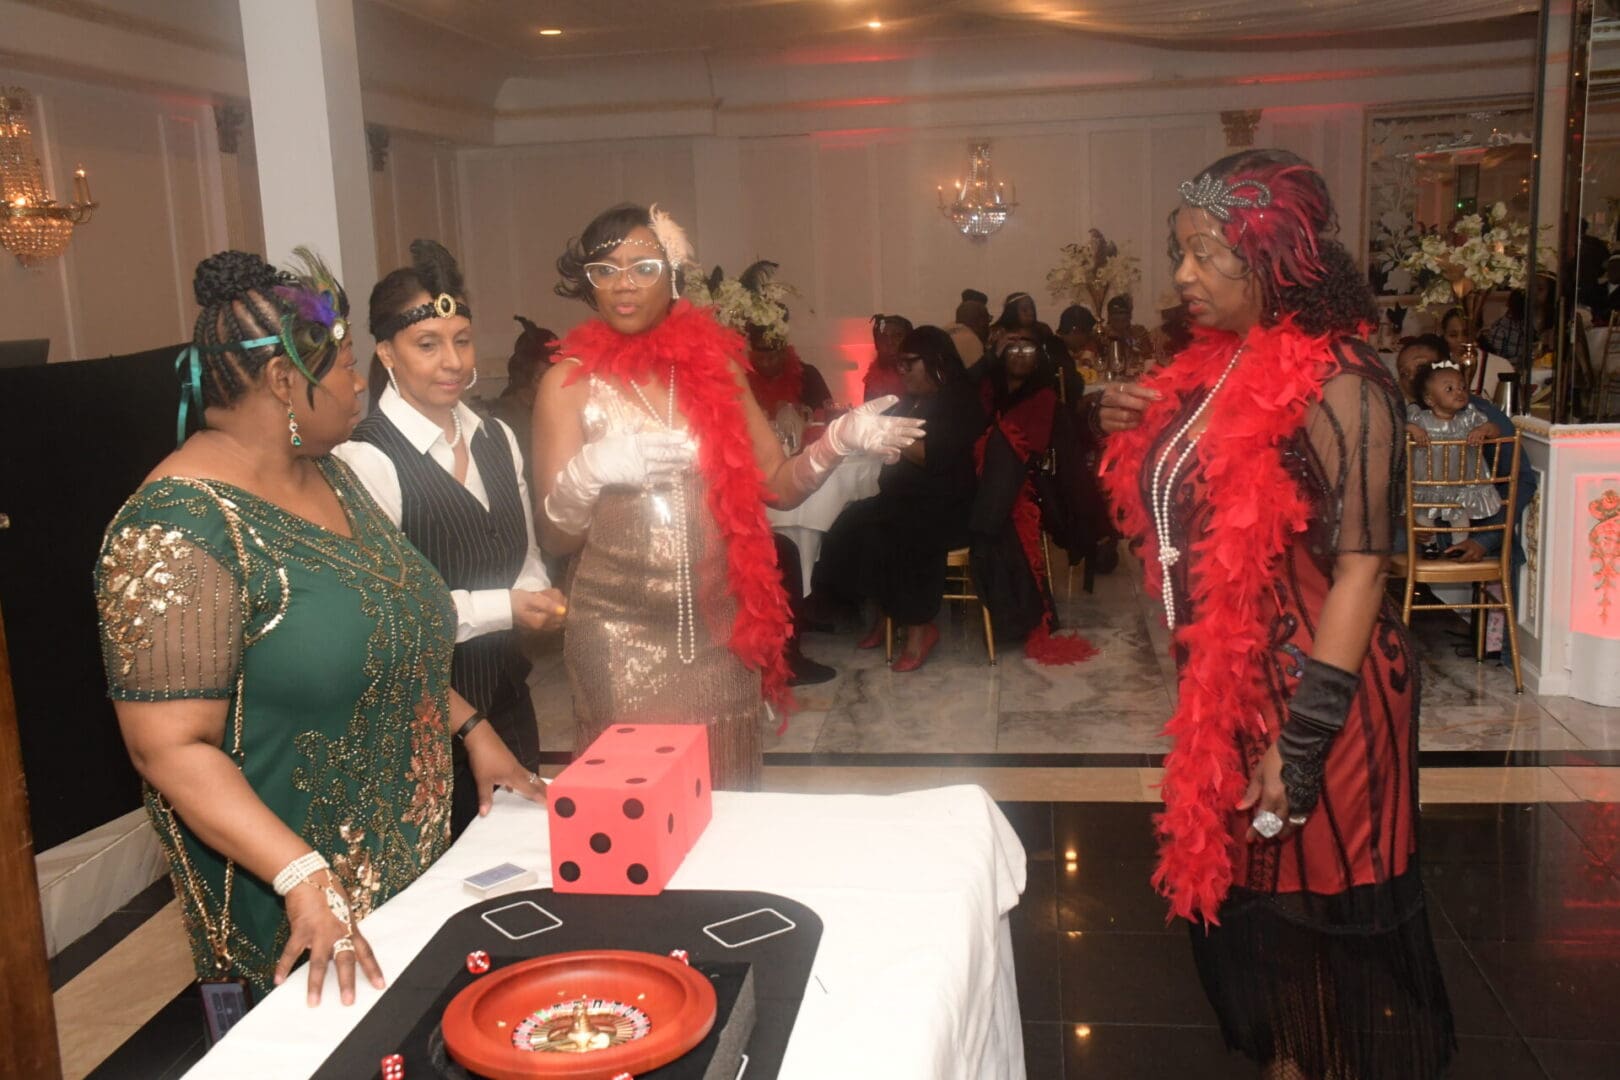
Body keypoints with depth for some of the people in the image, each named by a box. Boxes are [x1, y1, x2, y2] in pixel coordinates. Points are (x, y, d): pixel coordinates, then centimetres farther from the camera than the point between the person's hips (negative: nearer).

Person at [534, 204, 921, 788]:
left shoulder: (715, 363, 4)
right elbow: (556, 536, -4)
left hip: (720, 629, 2)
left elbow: (778, 485, 7)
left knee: (725, 801, 11)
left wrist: (839, 440, -10)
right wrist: (587, 472, -24)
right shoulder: (569, 382, -3)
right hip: (618, 635, -2)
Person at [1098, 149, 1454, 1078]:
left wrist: (1303, 741, -23)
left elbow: (1359, 567, -21)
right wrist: (1140, 435, -1)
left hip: (1311, 692, -8)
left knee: (1325, 913, 7)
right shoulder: (1219, 367, 7)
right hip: (1228, 687, 8)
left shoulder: (1336, 383, -17)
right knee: (1249, 894, 19)